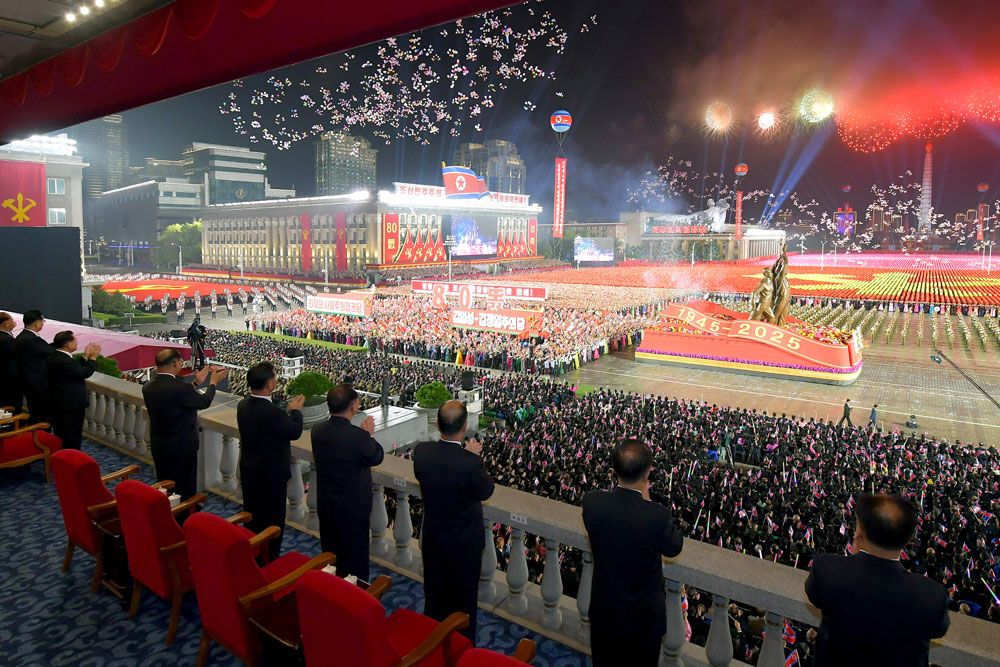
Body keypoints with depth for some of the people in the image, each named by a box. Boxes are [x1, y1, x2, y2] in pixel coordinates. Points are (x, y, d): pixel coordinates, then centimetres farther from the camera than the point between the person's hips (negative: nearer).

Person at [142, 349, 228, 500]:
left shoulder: (147, 387, -4)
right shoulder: (180, 387, -26)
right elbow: (204, 402, -12)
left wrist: (196, 383, 16)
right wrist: (214, 381, 3)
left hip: (158, 446, 7)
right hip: (182, 447, -7)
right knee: (185, 488, 8)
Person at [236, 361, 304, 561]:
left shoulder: (242, 406, -7)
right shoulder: (272, 412, -31)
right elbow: (295, 432, -16)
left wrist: (287, 411, 7)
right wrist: (296, 410, 0)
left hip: (248, 471, 8)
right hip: (272, 475, -8)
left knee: (252, 515, 23)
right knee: (273, 519, 10)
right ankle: (269, 559, 23)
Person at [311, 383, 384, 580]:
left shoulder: (317, 431, -11)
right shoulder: (358, 436, -30)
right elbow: (377, 457, -12)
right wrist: (369, 434, 0)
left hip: (325, 505, 6)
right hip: (354, 507, -6)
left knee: (330, 553, 24)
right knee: (355, 557, 14)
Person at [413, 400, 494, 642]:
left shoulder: (421, 451, -19)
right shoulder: (470, 463, -34)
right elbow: (486, 491, -15)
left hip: (433, 537, 5)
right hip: (464, 541, -4)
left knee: (434, 591, 26)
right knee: (463, 596, 18)